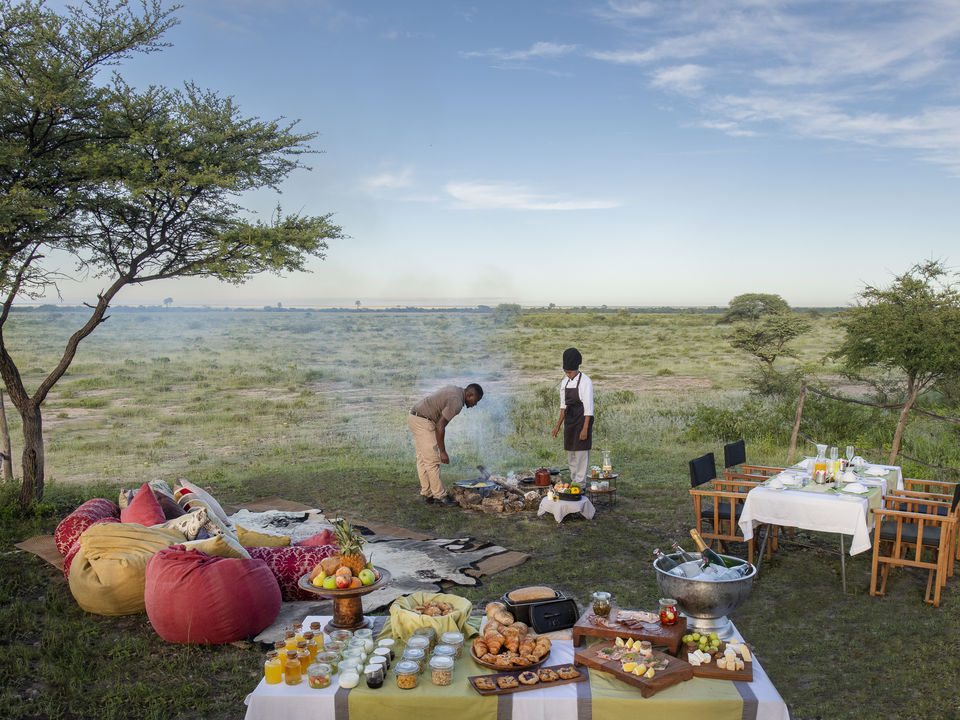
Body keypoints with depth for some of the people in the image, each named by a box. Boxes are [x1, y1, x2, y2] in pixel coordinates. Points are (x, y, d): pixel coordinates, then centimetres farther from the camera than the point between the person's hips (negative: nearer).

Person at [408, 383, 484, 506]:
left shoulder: (455, 390, 12)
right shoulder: (457, 402, -18)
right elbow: (440, 426, -22)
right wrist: (443, 452, -16)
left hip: (415, 417, 11)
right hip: (423, 422, -11)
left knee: (422, 459, 12)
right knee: (432, 461, -5)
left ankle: (427, 494, 18)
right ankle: (440, 496, 0)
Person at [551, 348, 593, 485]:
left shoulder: (585, 382, -12)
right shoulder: (565, 382, 9)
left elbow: (588, 407, -15)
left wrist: (585, 428, -19)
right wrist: (558, 425, 15)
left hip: (582, 421, -7)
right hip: (569, 422, 7)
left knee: (581, 452, -4)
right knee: (570, 452, 12)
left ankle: (580, 482, 4)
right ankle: (573, 480, 23)